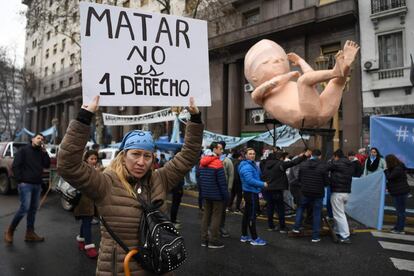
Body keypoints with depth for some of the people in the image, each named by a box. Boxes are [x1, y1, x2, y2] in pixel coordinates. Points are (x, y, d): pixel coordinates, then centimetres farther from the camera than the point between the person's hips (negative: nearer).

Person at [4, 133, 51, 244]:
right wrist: (20, 180, -12)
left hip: (37, 185, 6)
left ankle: (30, 233, 14)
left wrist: (45, 152, -2)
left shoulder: (41, 152, 16)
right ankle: (10, 231, 6)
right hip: (25, 184, -6)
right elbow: (15, 166, -6)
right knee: (24, 208, -12)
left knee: (33, 209, 7)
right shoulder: (24, 150, -1)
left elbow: (47, 165, 5)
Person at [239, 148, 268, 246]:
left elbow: (257, 175, 20)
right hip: (251, 193, -11)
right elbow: (250, 180, -27)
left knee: (247, 215, 15)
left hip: (251, 192, 11)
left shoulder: (252, 164, 15)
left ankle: (244, 236, 24)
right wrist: (263, 184, -20)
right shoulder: (246, 166, -19)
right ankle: (254, 239, 3)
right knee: (252, 216, -4)